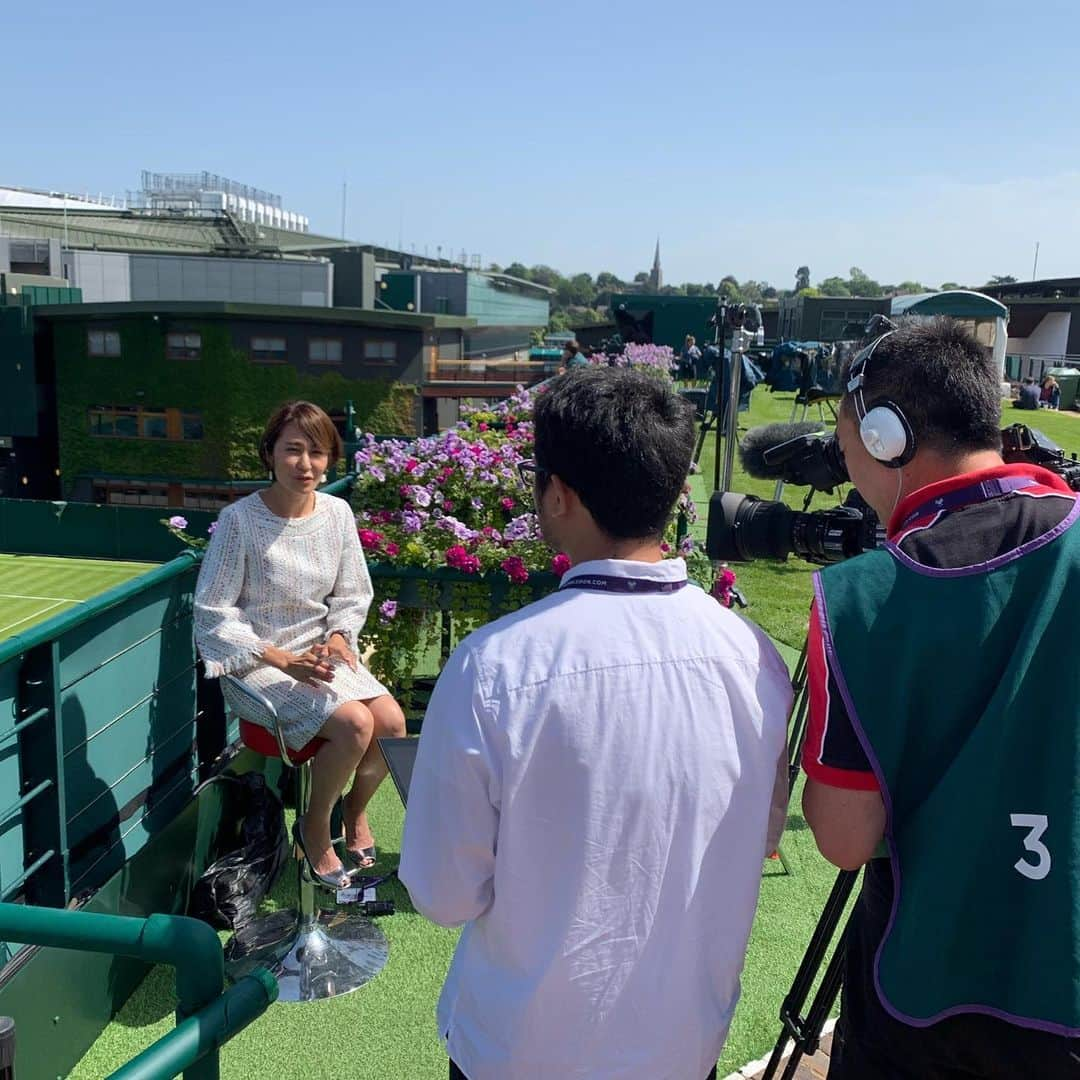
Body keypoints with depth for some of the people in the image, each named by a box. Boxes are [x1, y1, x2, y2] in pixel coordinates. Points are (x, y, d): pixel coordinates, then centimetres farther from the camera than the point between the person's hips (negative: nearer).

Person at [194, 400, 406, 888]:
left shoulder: (337, 513, -1)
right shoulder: (239, 520, -16)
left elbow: (353, 594, 11)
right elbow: (212, 612, -12)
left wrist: (338, 636, -10)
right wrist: (280, 659, -19)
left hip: (320, 654, 5)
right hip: (255, 664, -5)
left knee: (392, 722, -16)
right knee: (354, 724, -26)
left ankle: (356, 809, 16)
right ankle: (315, 827, 3)